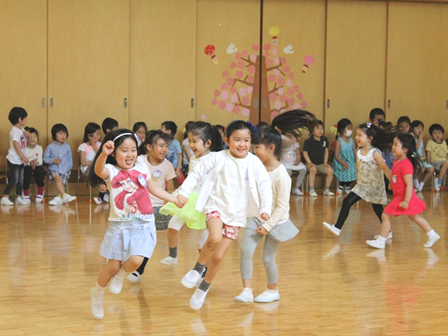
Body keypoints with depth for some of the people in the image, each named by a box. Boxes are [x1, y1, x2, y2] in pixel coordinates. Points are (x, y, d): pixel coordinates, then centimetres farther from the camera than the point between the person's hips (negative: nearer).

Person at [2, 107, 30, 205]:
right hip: (13, 160, -9)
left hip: (20, 160, 9)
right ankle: (5, 198, -4)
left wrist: (25, 133, 6)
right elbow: (16, 144, -23)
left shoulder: (21, 129, 10)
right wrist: (23, 156, -24)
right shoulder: (15, 131, -16)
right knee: (14, 180, -9)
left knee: (21, 180, 11)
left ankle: (19, 197, 18)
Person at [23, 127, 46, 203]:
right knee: (27, 170, -35)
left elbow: (40, 161, -7)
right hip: (26, 167, -2)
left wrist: (36, 163, -29)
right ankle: (26, 194, -21)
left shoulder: (39, 148, 0)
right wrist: (30, 162, -32)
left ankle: (40, 193, -16)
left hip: (37, 166, 2)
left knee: (40, 170, -32)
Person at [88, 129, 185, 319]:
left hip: (143, 226, 2)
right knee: (113, 266, 2)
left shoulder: (142, 169, 6)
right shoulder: (111, 171, -7)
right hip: (119, 225, -2)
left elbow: (153, 189, 24)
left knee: (135, 261, -20)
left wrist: (174, 200, 26)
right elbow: (99, 170, -32)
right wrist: (103, 154, -52)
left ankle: (121, 274, 17)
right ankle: (97, 294, 31)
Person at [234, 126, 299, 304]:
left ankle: (272, 290, 27)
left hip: (276, 221, -6)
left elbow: (282, 206, -18)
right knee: (245, 249, -10)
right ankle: (247, 290, -6)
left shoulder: (281, 175, -21)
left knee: (268, 258, 4)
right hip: (257, 217, 6)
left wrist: (268, 225, -18)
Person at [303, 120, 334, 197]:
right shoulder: (308, 141, -8)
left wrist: (325, 162, 2)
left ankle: (326, 190, -4)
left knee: (330, 170, -21)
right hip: (312, 163, -5)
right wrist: (309, 162, -17)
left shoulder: (324, 139, 7)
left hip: (321, 164, 5)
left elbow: (326, 151, 13)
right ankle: (311, 190, -26)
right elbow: (305, 153, -6)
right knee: (313, 169, -37)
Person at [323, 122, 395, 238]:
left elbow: (385, 169, -17)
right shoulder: (359, 152, 1)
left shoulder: (375, 153, -19)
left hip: (375, 187, -6)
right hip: (361, 185, 6)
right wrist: (359, 180, 15)